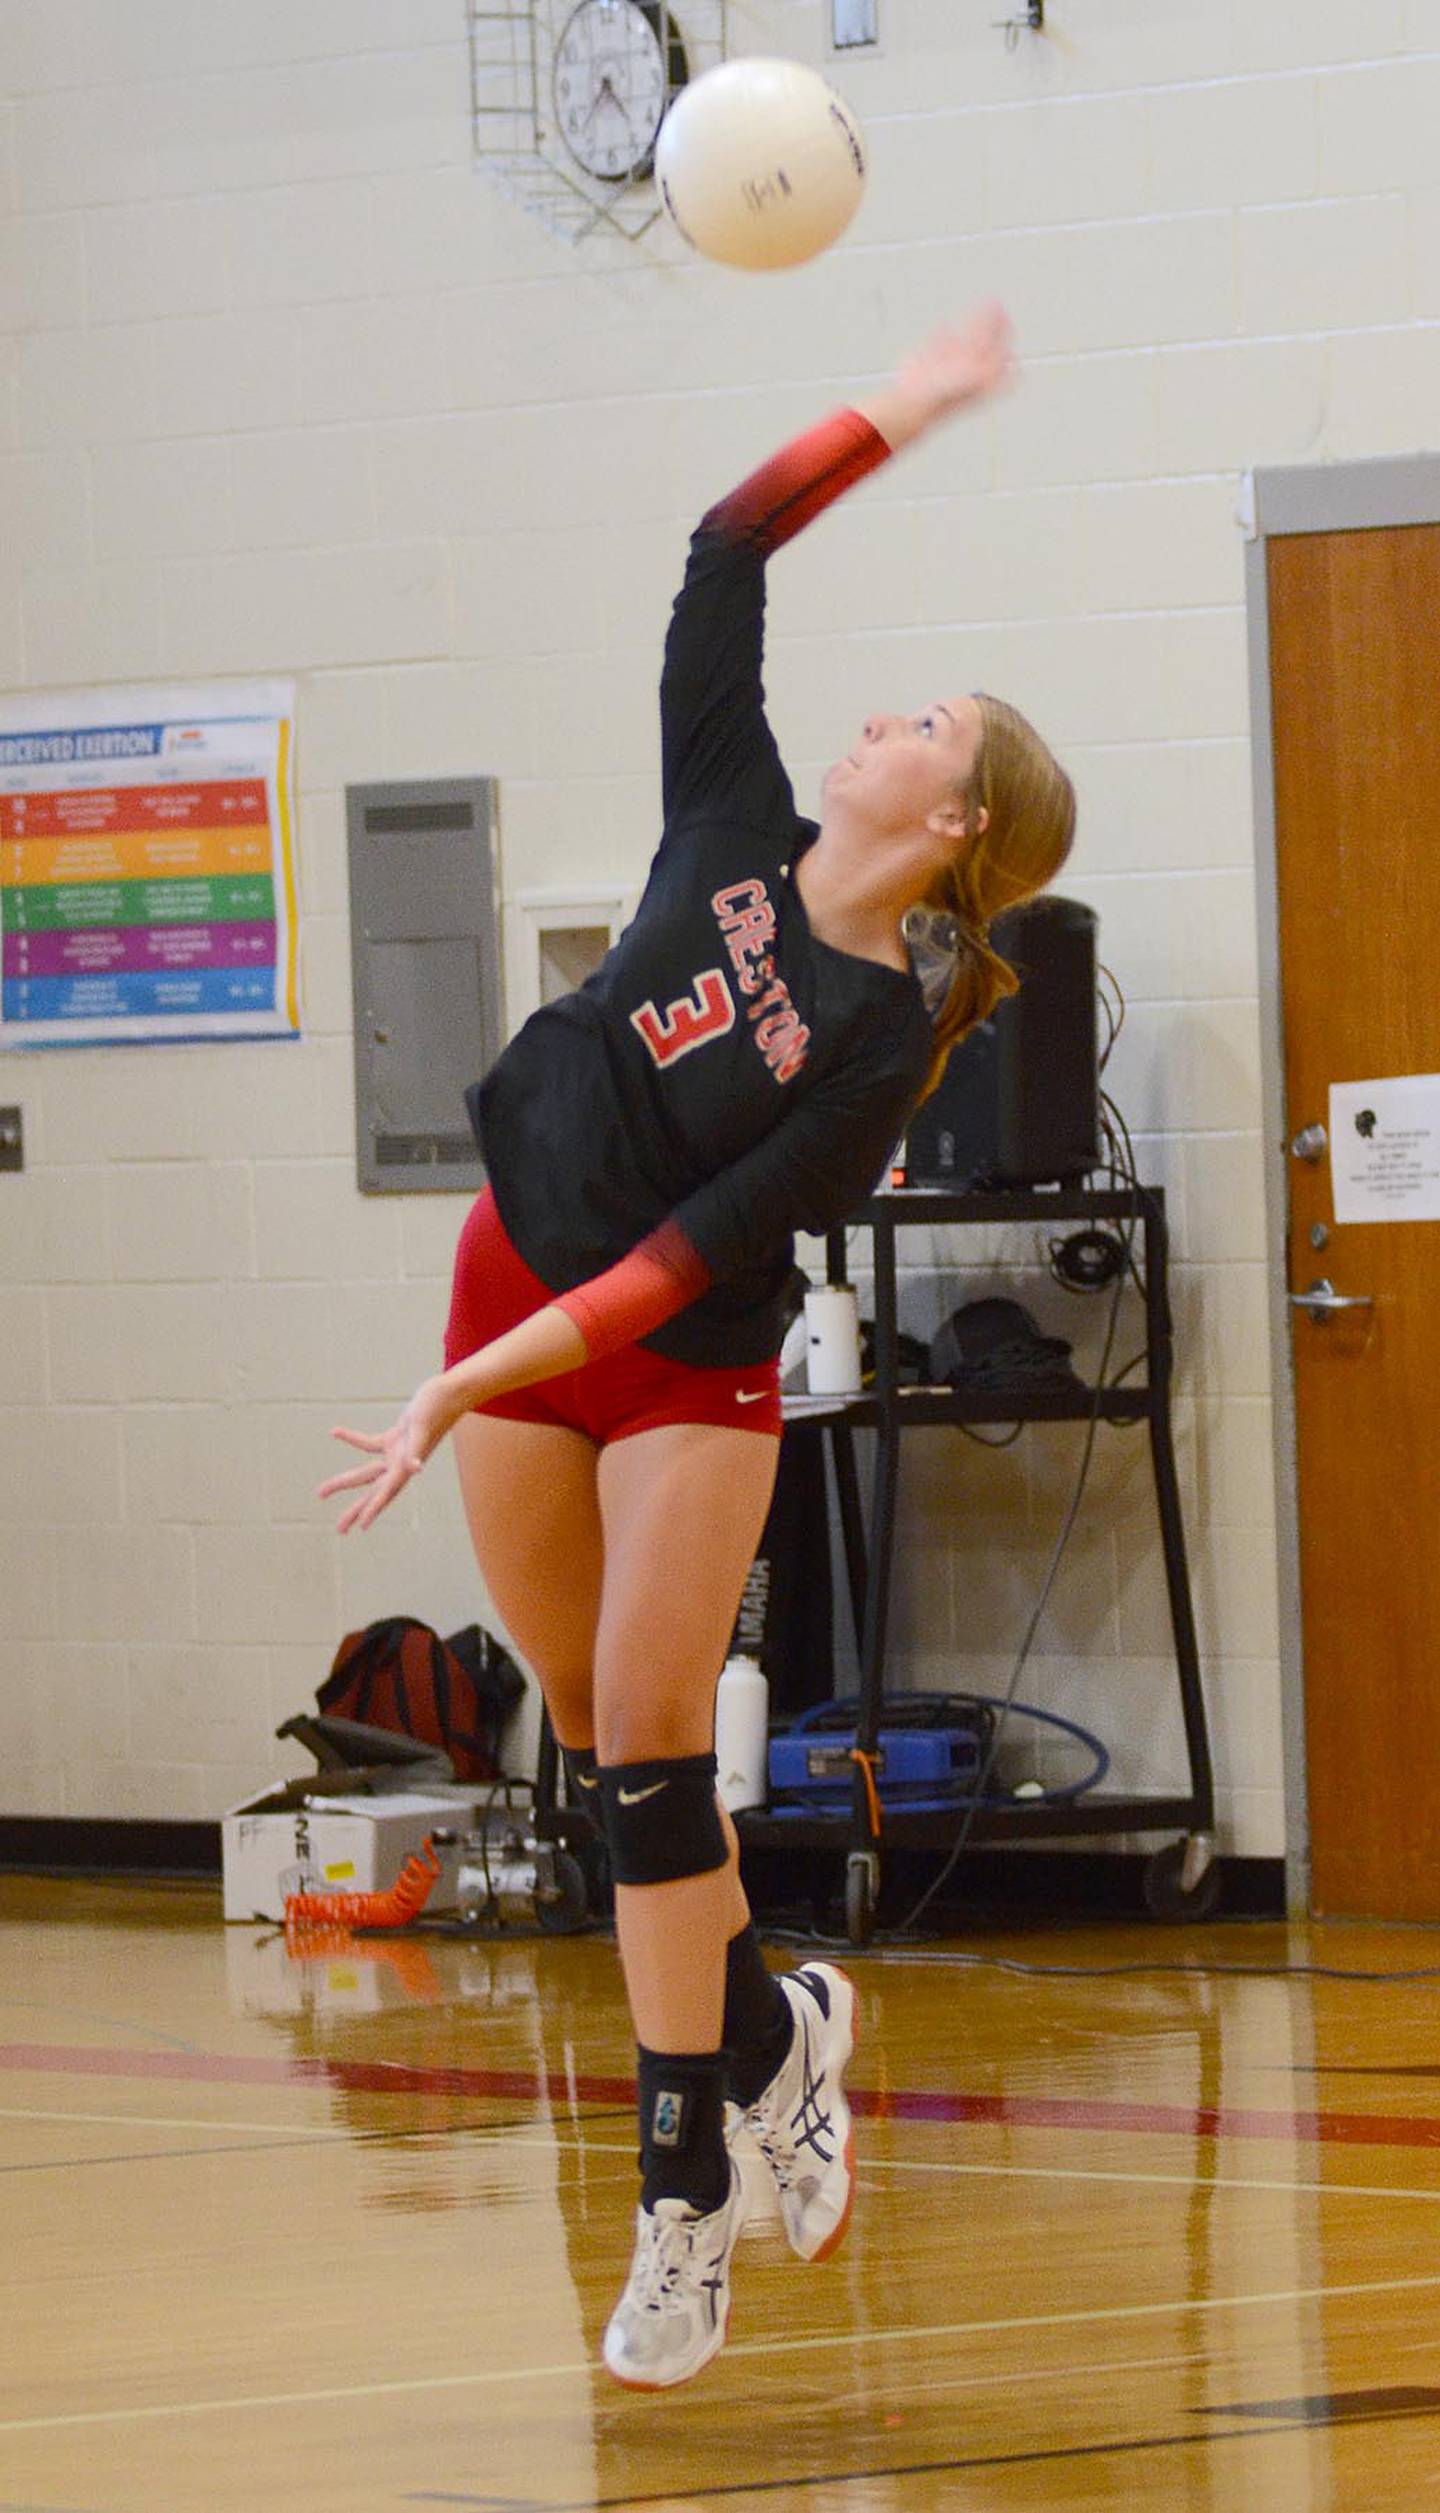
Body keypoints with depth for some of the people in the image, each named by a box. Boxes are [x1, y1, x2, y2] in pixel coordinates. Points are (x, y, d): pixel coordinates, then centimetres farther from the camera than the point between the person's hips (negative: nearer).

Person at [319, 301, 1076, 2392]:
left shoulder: (882, 1044, -19)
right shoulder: (735, 831, -5)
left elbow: (698, 1254, -24)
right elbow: (725, 563, 1)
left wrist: (470, 1386, -28)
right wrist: (901, 414, -1)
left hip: (686, 1369, -5)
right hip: (521, 1293, 5)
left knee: (647, 1742, -11)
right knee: (603, 1742, 9)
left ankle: (687, 2197, -7)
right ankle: (772, 2026, 29)